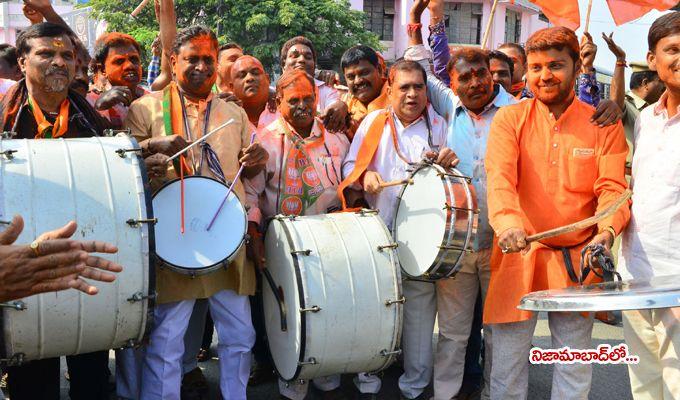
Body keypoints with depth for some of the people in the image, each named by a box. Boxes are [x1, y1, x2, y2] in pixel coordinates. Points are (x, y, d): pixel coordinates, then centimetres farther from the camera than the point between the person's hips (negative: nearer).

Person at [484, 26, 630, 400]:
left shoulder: (604, 124, 4)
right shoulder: (509, 119, 0)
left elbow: (612, 188, -4)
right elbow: (500, 176, -15)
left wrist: (607, 230, -25)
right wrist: (507, 222, -34)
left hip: (579, 260, 1)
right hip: (518, 255, -1)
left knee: (576, 368, 10)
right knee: (507, 362, 5)